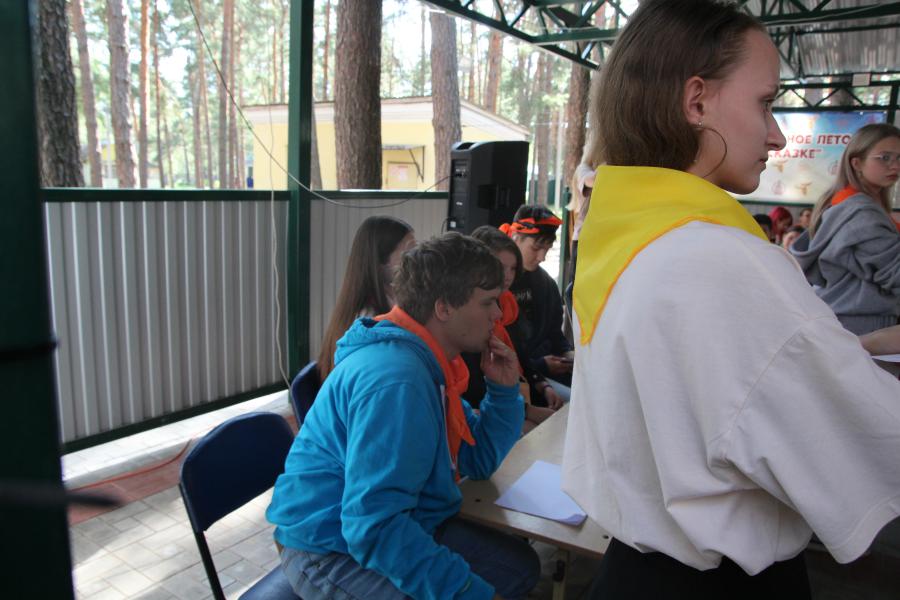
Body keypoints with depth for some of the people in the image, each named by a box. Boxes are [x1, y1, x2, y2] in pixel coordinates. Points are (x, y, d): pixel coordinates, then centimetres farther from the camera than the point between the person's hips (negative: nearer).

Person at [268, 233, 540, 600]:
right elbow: (375, 528, -34)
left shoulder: (428, 361, 3)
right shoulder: (395, 379, -29)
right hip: (332, 553, -9)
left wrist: (503, 390, -1)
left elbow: (478, 460, 12)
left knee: (520, 566, 11)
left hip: (399, 525, 9)